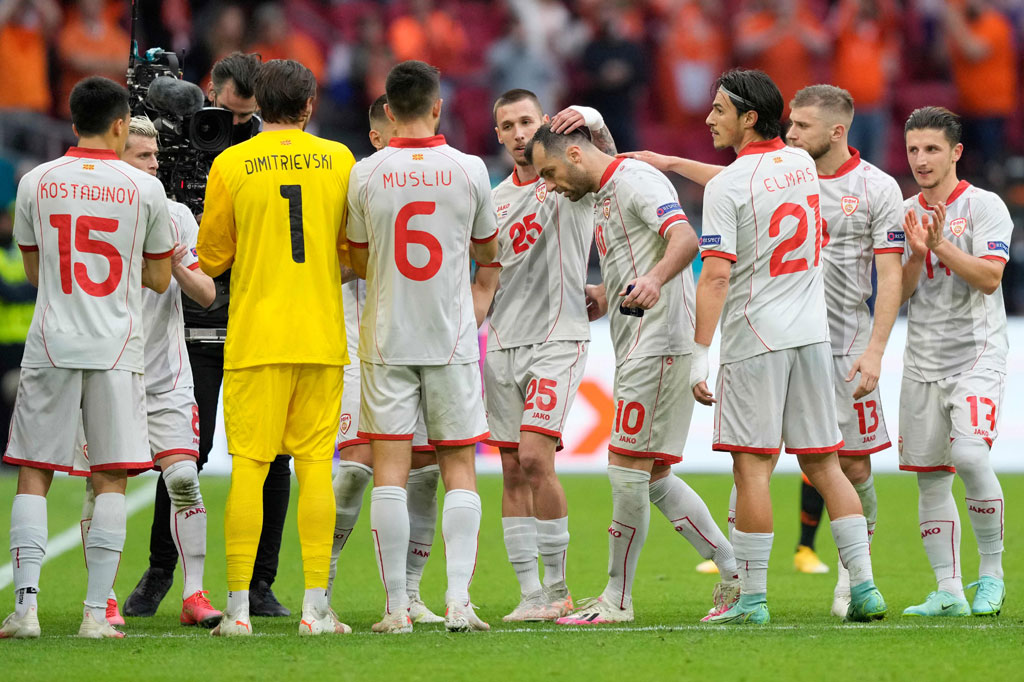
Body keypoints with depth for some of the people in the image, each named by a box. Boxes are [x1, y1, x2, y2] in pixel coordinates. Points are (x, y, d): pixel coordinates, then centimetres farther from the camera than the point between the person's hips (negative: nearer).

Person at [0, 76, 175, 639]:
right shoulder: (144, 189, 0)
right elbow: (159, 278, 9)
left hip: (51, 345, 1)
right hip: (117, 349, -1)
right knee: (111, 481, 2)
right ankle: (96, 613, -4)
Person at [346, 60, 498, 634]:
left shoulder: (366, 175, -4)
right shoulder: (469, 170, -4)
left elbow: (359, 262, 7)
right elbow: (489, 250, 11)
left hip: (387, 342, 0)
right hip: (452, 338, 0)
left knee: (391, 471, 1)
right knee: (460, 469, 5)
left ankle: (397, 607, -1)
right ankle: (459, 600, -6)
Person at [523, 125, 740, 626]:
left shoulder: (636, 180, -11)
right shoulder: (603, 196, 20)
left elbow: (685, 239, -26)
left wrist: (654, 280, -43)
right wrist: (603, 295, 25)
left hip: (659, 343, -11)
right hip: (636, 349, 11)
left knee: (628, 465, -8)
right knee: (652, 476, 9)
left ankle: (617, 599, -2)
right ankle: (733, 574, 11)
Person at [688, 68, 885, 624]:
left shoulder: (725, 187, -11)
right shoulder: (802, 164, 10)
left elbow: (716, 275, -17)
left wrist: (699, 354, -15)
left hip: (755, 339, -6)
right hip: (812, 334, 6)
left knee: (752, 467, -4)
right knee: (822, 464, 10)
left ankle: (752, 598, -4)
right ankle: (864, 585, 5)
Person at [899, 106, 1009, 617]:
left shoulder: (985, 207, -3)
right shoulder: (904, 215, 11)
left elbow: (989, 277, -13)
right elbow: (898, 293, 6)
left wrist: (942, 245, -22)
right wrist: (916, 254, -12)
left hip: (976, 354, -5)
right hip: (922, 361, 5)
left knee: (969, 452, -24)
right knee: (930, 478, 3)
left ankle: (992, 571, -11)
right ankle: (948, 591, 8)